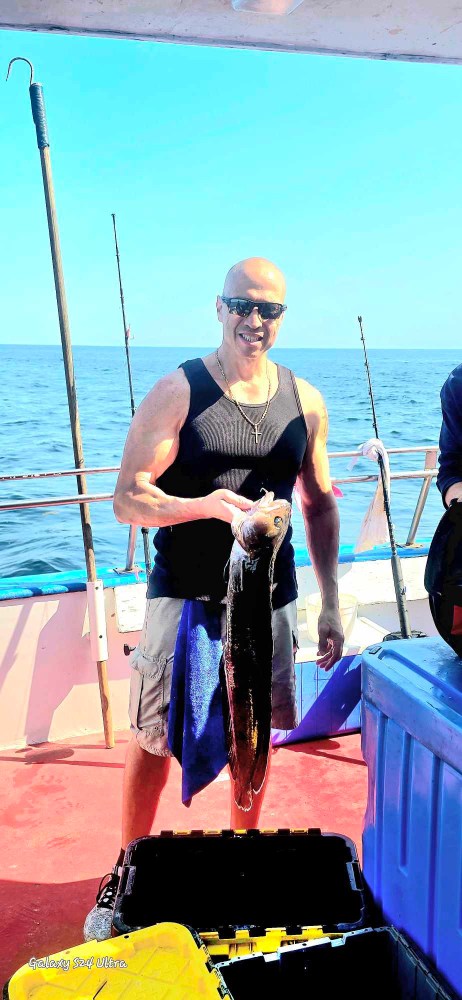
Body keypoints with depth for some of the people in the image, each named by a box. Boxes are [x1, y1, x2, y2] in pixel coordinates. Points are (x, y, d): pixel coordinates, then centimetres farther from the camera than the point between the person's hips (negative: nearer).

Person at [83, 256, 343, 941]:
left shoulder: (305, 401, 4)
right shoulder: (178, 391, -8)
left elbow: (320, 505, 11)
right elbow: (127, 499, -10)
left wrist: (330, 602, 7)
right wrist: (205, 505, -28)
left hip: (270, 601, 3)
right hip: (185, 597, -3)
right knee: (154, 739, 5)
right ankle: (128, 872, 26)